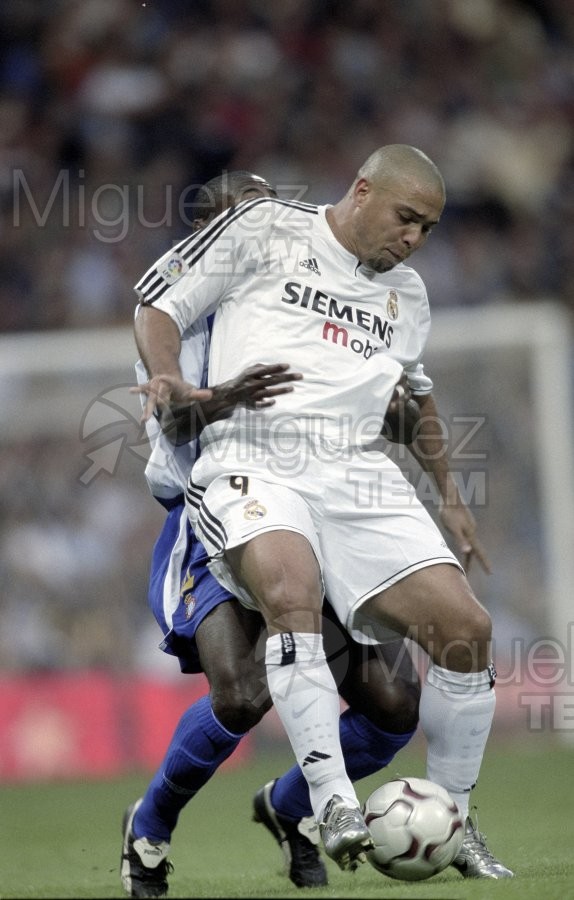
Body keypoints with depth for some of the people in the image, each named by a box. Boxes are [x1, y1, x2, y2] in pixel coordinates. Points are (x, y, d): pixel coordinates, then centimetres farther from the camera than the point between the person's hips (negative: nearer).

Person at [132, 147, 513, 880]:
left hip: (357, 478, 6)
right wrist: (168, 382, -8)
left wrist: (450, 496, 43)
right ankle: (335, 806, -41)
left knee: (464, 626, -10)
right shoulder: (266, 230, 7)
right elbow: (163, 302, 8)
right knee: (291, 591, -37)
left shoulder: (406, 295, 24)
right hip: (252, 463, -5)